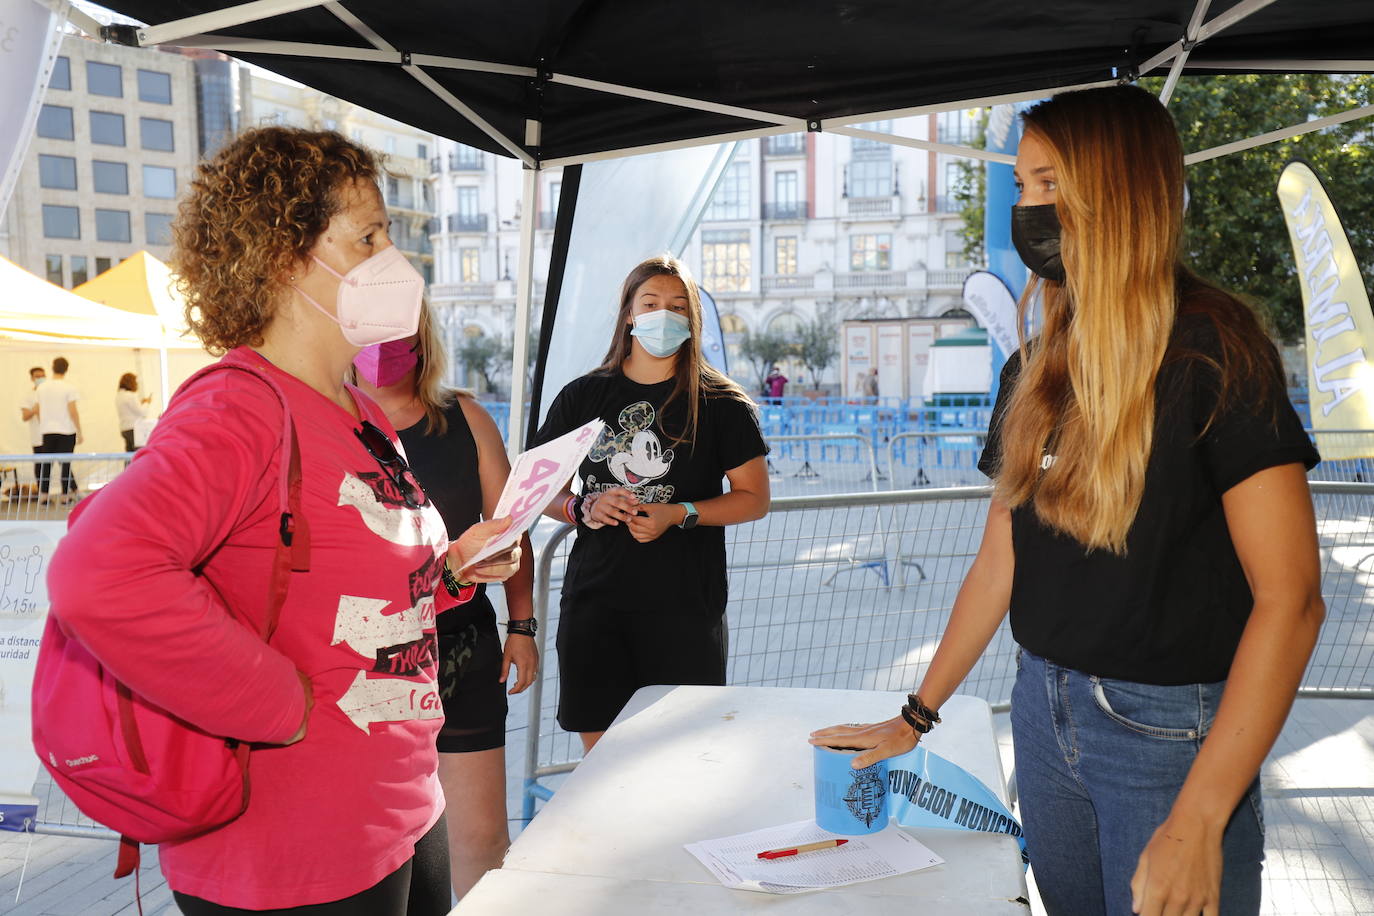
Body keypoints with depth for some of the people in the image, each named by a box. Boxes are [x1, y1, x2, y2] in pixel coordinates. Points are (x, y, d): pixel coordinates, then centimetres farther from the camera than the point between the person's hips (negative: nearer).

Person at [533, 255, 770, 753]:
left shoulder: (720, 403, 2)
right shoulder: (582, 397, 9)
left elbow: (755, 498, 2)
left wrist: (680, 514, -13)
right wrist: (582, 507, -8)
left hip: (684, 606, -2)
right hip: (594, 600, 2)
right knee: (598, 749, 6)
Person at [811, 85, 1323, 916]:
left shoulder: (1213, 350, -13)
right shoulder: (1036, 369, 5)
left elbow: (1289, 599, -18)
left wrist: (1197, 825, -22)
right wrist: (918, 716, 10)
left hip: (1168, 725, -6)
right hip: (1044, 704, 6)